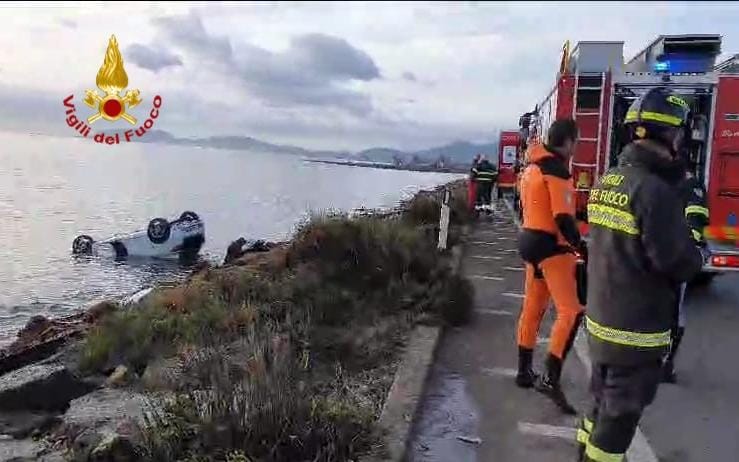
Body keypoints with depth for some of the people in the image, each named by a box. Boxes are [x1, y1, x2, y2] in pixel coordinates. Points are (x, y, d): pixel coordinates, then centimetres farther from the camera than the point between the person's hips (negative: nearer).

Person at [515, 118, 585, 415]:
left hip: (531, 239, 10)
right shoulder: (557, 170, -16)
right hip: (551, 245, -10)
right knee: (570, 311, -9)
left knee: (532, 308, 15)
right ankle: (550, 379, -12)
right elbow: (563, 218, -21)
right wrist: (581, 246, -13)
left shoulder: (533, 167, 13)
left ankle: (524, 372, 23)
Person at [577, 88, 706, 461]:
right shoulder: (654, 190, -22)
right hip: (637, 331, -8)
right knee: (620, 413, 7)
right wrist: (695, 256, 2)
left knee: (603, 403, 22)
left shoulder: (606, 181, 5)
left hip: (601, 319, 8)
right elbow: (679, 262, -21)